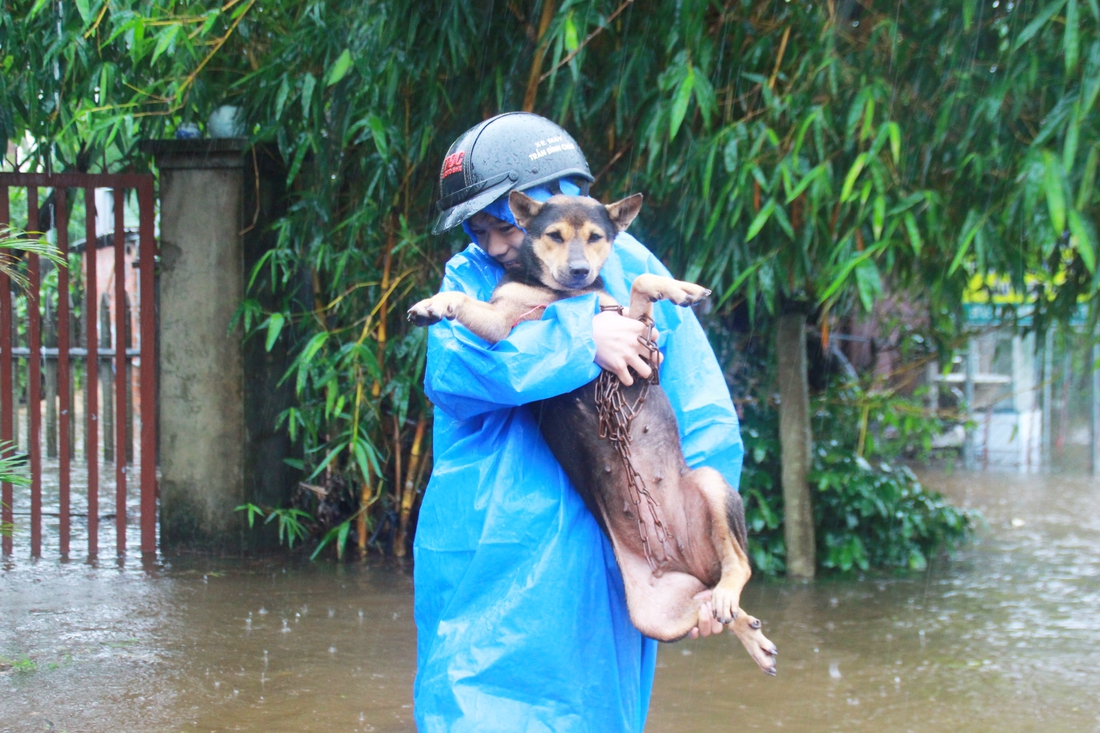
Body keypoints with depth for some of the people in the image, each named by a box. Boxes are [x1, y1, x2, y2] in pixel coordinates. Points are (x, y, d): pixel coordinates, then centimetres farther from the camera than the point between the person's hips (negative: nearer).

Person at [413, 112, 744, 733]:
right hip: (484, 565, 1)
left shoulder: (630, 275, 2)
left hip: (597, 567, -1)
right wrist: (581, 339, -18)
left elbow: (707, 424, -1)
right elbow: (451, 372, -16)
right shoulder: (471, 275, 6)